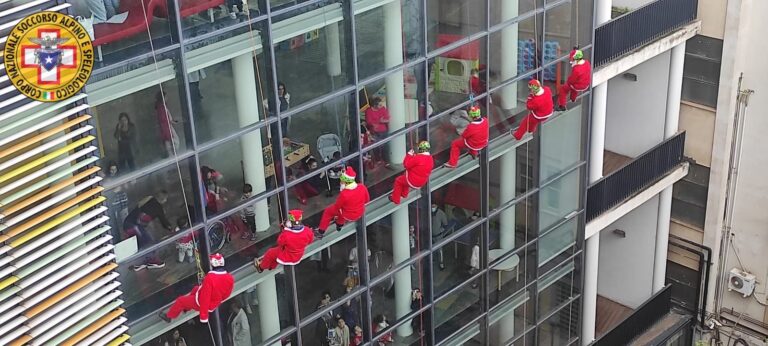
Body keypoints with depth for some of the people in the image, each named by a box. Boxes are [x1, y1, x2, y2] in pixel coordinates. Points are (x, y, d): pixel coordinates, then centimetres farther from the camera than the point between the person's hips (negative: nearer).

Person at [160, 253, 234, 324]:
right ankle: (186, 307, 53)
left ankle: (168, 316, 43)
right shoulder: (230, 278, -16)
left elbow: (205, 297, -33)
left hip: (201, 302, -6)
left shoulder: (209, 278, -35)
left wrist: (203, 316, -27)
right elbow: (226, 294, 1)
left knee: (180, 301, 18)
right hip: (216, 303, 6)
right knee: (196, 289, 32)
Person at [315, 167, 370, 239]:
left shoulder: (344, 194, -35)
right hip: (360, 214, 5)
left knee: (328, 211, 19)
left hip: (348, 216, -5)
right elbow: (367, 200, -3)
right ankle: (340, 223, 55)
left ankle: (321, 232, 32)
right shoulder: (362, 187, -23)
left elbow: (336, 207, -16)